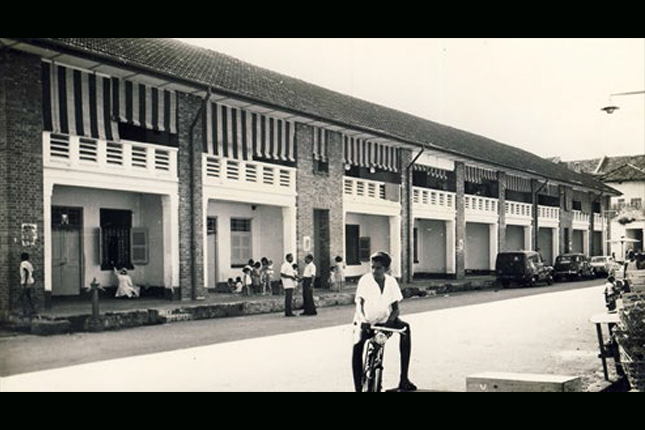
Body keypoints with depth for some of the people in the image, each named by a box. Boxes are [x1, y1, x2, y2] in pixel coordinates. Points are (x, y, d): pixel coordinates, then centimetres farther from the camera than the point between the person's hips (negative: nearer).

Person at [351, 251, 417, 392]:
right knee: (358, 344, -29)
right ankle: (358, 387, -17)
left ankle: (404, 378, -18)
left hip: (384, 320, 3)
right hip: (366, 322, -3)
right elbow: (359, 303, -22)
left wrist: (390, 320, -24)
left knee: (405, 327, -23)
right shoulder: (365, 280, -12)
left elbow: (395, 307, -2)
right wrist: (362, 320, -42)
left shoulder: (391, 282, -3)